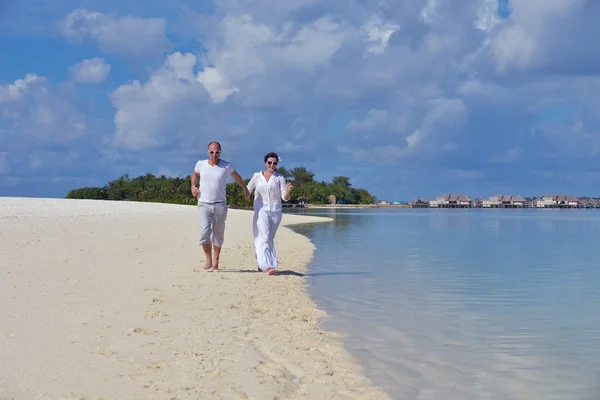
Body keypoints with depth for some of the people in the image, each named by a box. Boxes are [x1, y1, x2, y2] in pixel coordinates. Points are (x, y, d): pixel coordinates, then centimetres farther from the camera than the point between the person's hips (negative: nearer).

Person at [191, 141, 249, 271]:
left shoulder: (226, 166, -1)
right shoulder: (200, 164, 3)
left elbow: (236, 176, 19)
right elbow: (195, 174, 25)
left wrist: (245, 188, 31)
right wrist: (193, 186, 7)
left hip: (220, 205, 0)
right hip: (204, 204, 0)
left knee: (218, 234, 7)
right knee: (205, 231, -18)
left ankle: (216, 261, 21)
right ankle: (208, 260, -9)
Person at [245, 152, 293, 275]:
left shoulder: (280, 178, 3)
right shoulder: (257, 176, 4)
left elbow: (285, 198, -2)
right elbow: (247, 190, 14)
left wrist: (288, 191, -23)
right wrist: (247, 195, -9)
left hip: (275, 212, 2)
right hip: (261, 211, -2)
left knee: (270, 239, 11)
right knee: (264, 237, -16)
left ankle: (261, 263, 28)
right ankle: (268, 266, -23)